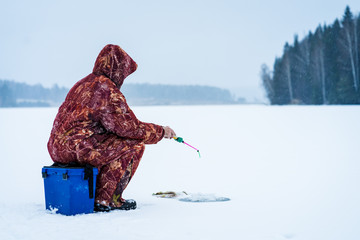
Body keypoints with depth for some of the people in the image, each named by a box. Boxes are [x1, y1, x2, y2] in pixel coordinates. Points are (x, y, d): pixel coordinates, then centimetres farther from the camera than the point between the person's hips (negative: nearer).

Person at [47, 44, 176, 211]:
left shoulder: (83, 84, 19)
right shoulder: (108, 89, -11)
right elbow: (130, 128, -12)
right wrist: (161, 132, 2)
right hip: (77, 148, -10)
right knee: (135, 145, -4)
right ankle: (105, 200, -2)